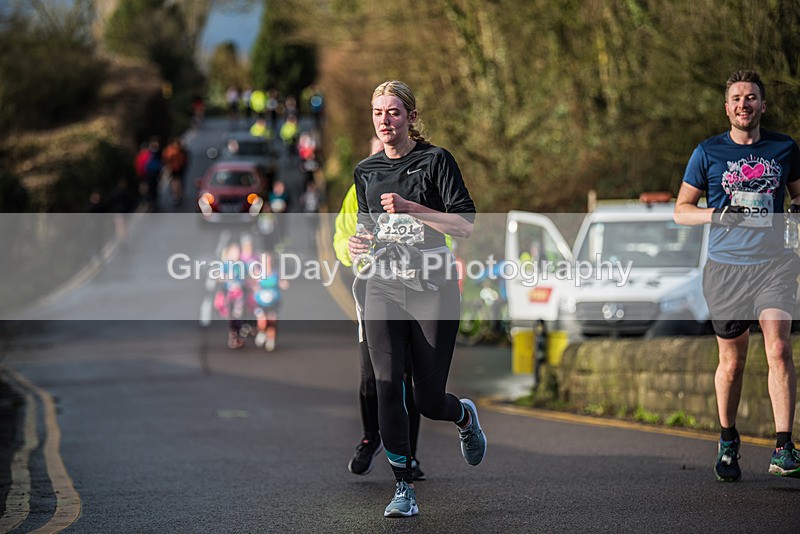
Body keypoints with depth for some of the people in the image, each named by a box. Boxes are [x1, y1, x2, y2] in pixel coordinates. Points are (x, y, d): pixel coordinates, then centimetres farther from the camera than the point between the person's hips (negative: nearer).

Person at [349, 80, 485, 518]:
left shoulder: (436, 161, -3)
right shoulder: (365, 171, 12)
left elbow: (465, 225, -10)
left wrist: (410, 208, -20)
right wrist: (360, 245, 1)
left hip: (432, 288, -3)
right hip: (383, 288, 3)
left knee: (430, 401, 0)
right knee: (387, 386, -14)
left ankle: (465, 416, 38)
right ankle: (403, 488, -7)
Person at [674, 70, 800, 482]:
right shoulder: (708, 152, 5)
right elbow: (681, 210, 8)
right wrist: (715, 215, -11)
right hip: (725, 266, 0)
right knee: (732, 362, 6)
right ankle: (728, 442, 26)